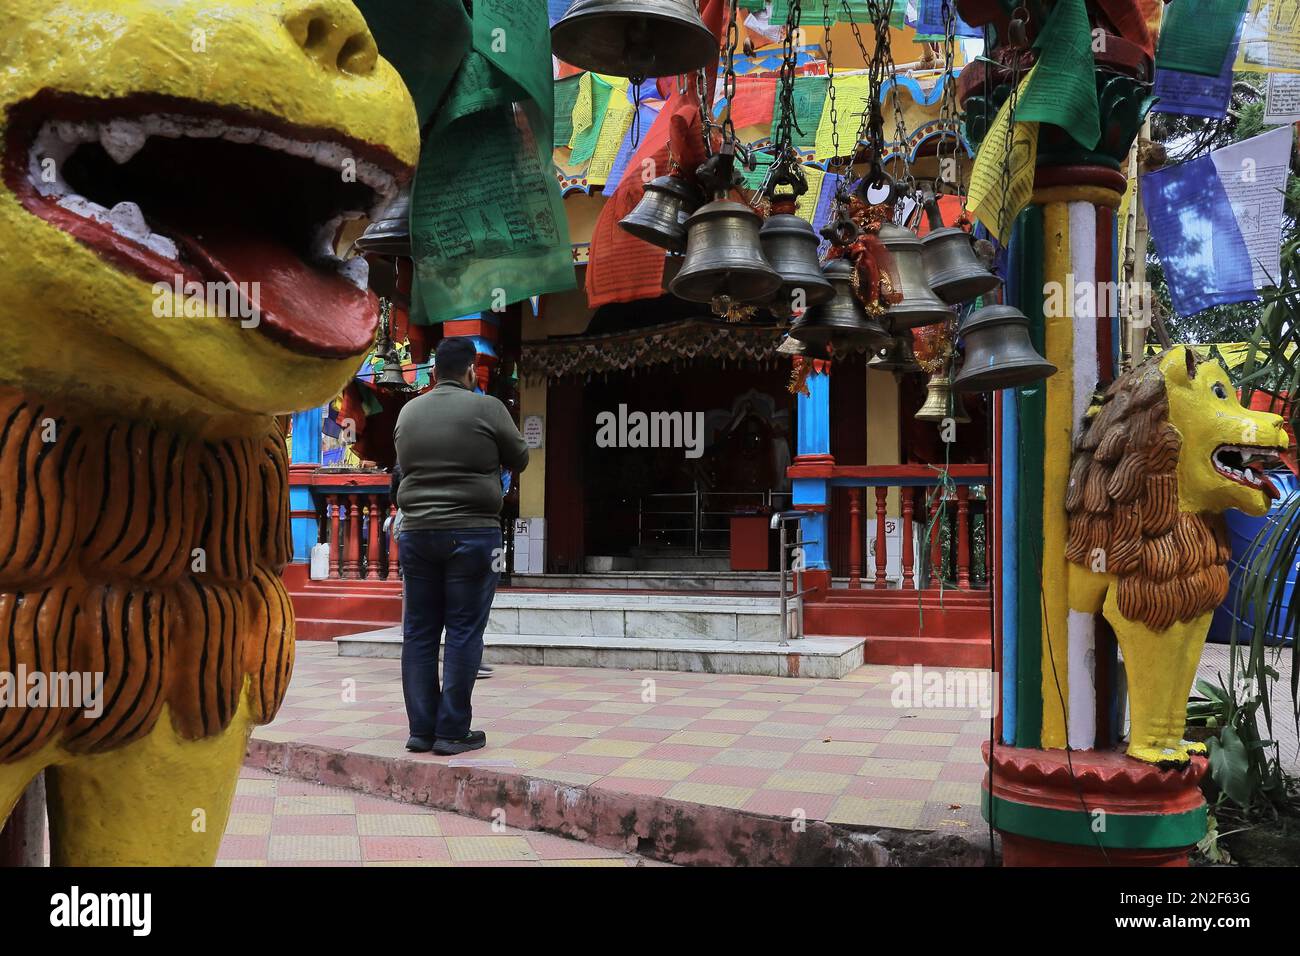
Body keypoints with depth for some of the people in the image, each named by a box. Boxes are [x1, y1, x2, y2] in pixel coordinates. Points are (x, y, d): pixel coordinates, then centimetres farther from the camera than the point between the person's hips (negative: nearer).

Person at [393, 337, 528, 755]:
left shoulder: (408, 412, 8)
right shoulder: (486, 409, -6)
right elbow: (519, 459, 4)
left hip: (416, 532, 5)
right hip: (471, 532, -4)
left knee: (419, 631, 8)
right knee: (464, 632, 0)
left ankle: (421, 728, 11)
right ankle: (452, 731, 3)